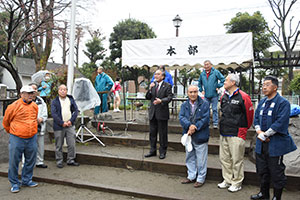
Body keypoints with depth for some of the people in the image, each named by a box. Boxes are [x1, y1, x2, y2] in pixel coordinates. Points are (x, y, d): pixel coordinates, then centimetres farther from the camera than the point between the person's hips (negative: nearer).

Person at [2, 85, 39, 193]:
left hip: (32, 138, 5)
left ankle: (26, 180, 29)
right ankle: (14, 183, 20)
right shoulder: (14, 106, -10)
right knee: (14, 161, 4)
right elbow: (6, 121, 5)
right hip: (17, 139, -4)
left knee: (30, 161, 12)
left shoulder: (35, 106, 5)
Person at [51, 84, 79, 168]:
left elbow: (76, 110, 5)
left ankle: (71, 160, 17)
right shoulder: (54, 101, 2)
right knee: (59, 145, 5)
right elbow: (53, 114, -7)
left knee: (72, 144, 3)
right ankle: (59, 161, 18)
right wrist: (62, 123, -15)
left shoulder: (71, 99, 11)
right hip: (59, 127, -2)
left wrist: (71, 120, -8)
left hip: (70, 126, 2)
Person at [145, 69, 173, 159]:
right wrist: (150, 89, -10)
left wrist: (161, 101, -28)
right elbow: (147, 97, 6)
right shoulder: (152, 85, 9)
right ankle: (152, 151, 26)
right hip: (153, 112, 5)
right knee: (152, 132, 13)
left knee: (163, 133, 4)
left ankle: (162, 152, 17)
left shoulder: (167, 86, -4)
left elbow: (169, 97, -12)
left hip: (162, 113, -5)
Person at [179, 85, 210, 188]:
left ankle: (201, 178, 20)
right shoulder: (184, 105, 6)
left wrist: (195, 128, -19)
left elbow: (205, 119, -13)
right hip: (188, 136, 5)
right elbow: (181, 117, -5)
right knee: (189, 157, 17)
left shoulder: (204, 104, -6)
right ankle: (191, 176, 32)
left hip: (200, 136, -5)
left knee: (201, 159, 4)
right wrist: (189, 125, -22)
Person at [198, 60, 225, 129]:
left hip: (214, 95, -4)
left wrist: (218, 87, -7)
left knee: (214, 109, 0)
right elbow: (199, 83, 23)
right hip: (206, 95, 4)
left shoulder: (216, 72, -3)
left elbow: (223, 79, -2)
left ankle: (215, 123, 6)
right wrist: (201, 90, 13)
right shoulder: (202, 74, 9)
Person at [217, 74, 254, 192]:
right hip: (223, 133, 7)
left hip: (237, 134, -7)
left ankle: (237, 183, 16)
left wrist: (244, 128, 8)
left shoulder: (243, 97, -11)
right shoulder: (224, 96, 10)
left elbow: (250, 114, -3)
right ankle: (227, 180, 28)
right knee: (224, 158, 14)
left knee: (236, 160, 2)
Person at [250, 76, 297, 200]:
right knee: (262, 170, 18)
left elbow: (280, 123, -21)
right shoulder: (262, 102, 12)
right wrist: (259, 131, -7)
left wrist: (264, 134, -18)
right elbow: (256, 118, 12)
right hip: (261, 143, 7)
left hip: (276, 144, -7)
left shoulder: (283, 103, -12)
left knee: (276, 172, 4)